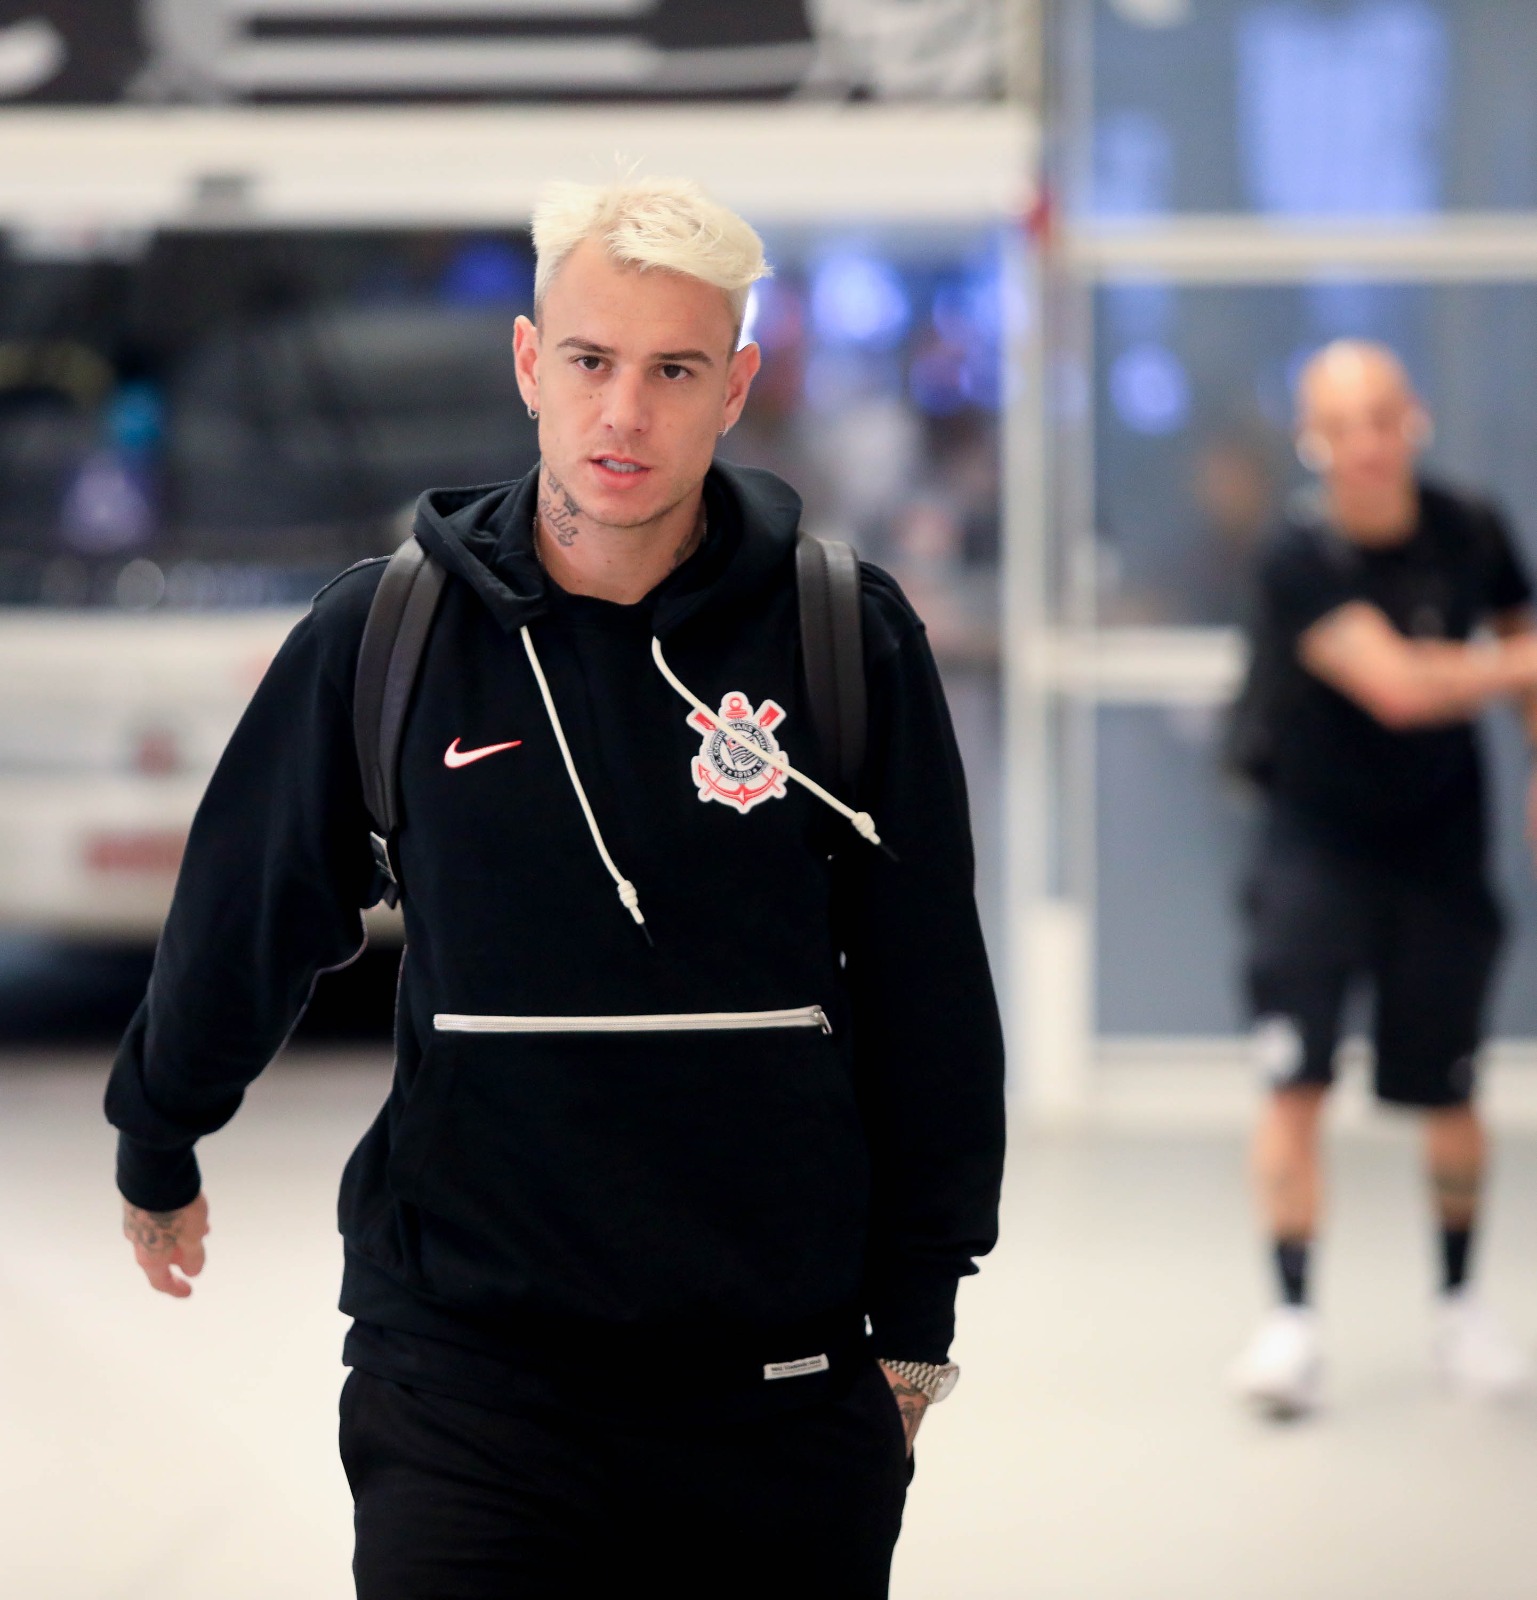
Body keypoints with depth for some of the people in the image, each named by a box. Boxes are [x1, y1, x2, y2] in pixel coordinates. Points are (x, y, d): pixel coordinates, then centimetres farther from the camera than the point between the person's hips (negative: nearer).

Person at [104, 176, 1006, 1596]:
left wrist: (912, 1325, 8)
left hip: (783, 1385, 1)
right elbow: (243, 922, 14)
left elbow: (927, 988, 6)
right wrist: (158, 1158, 27)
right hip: (468, 1370, -1)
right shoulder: (381, 635, 0)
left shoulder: (851, 636, 0)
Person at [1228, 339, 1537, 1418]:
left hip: (1439, 843, 3)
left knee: (1450, 1096, 8)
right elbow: (1397, 686, -29)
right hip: (1318, 841, -3)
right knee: (1296, 1081, -13)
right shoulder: (1304, 558, -20)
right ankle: (1293, 1318, -7)